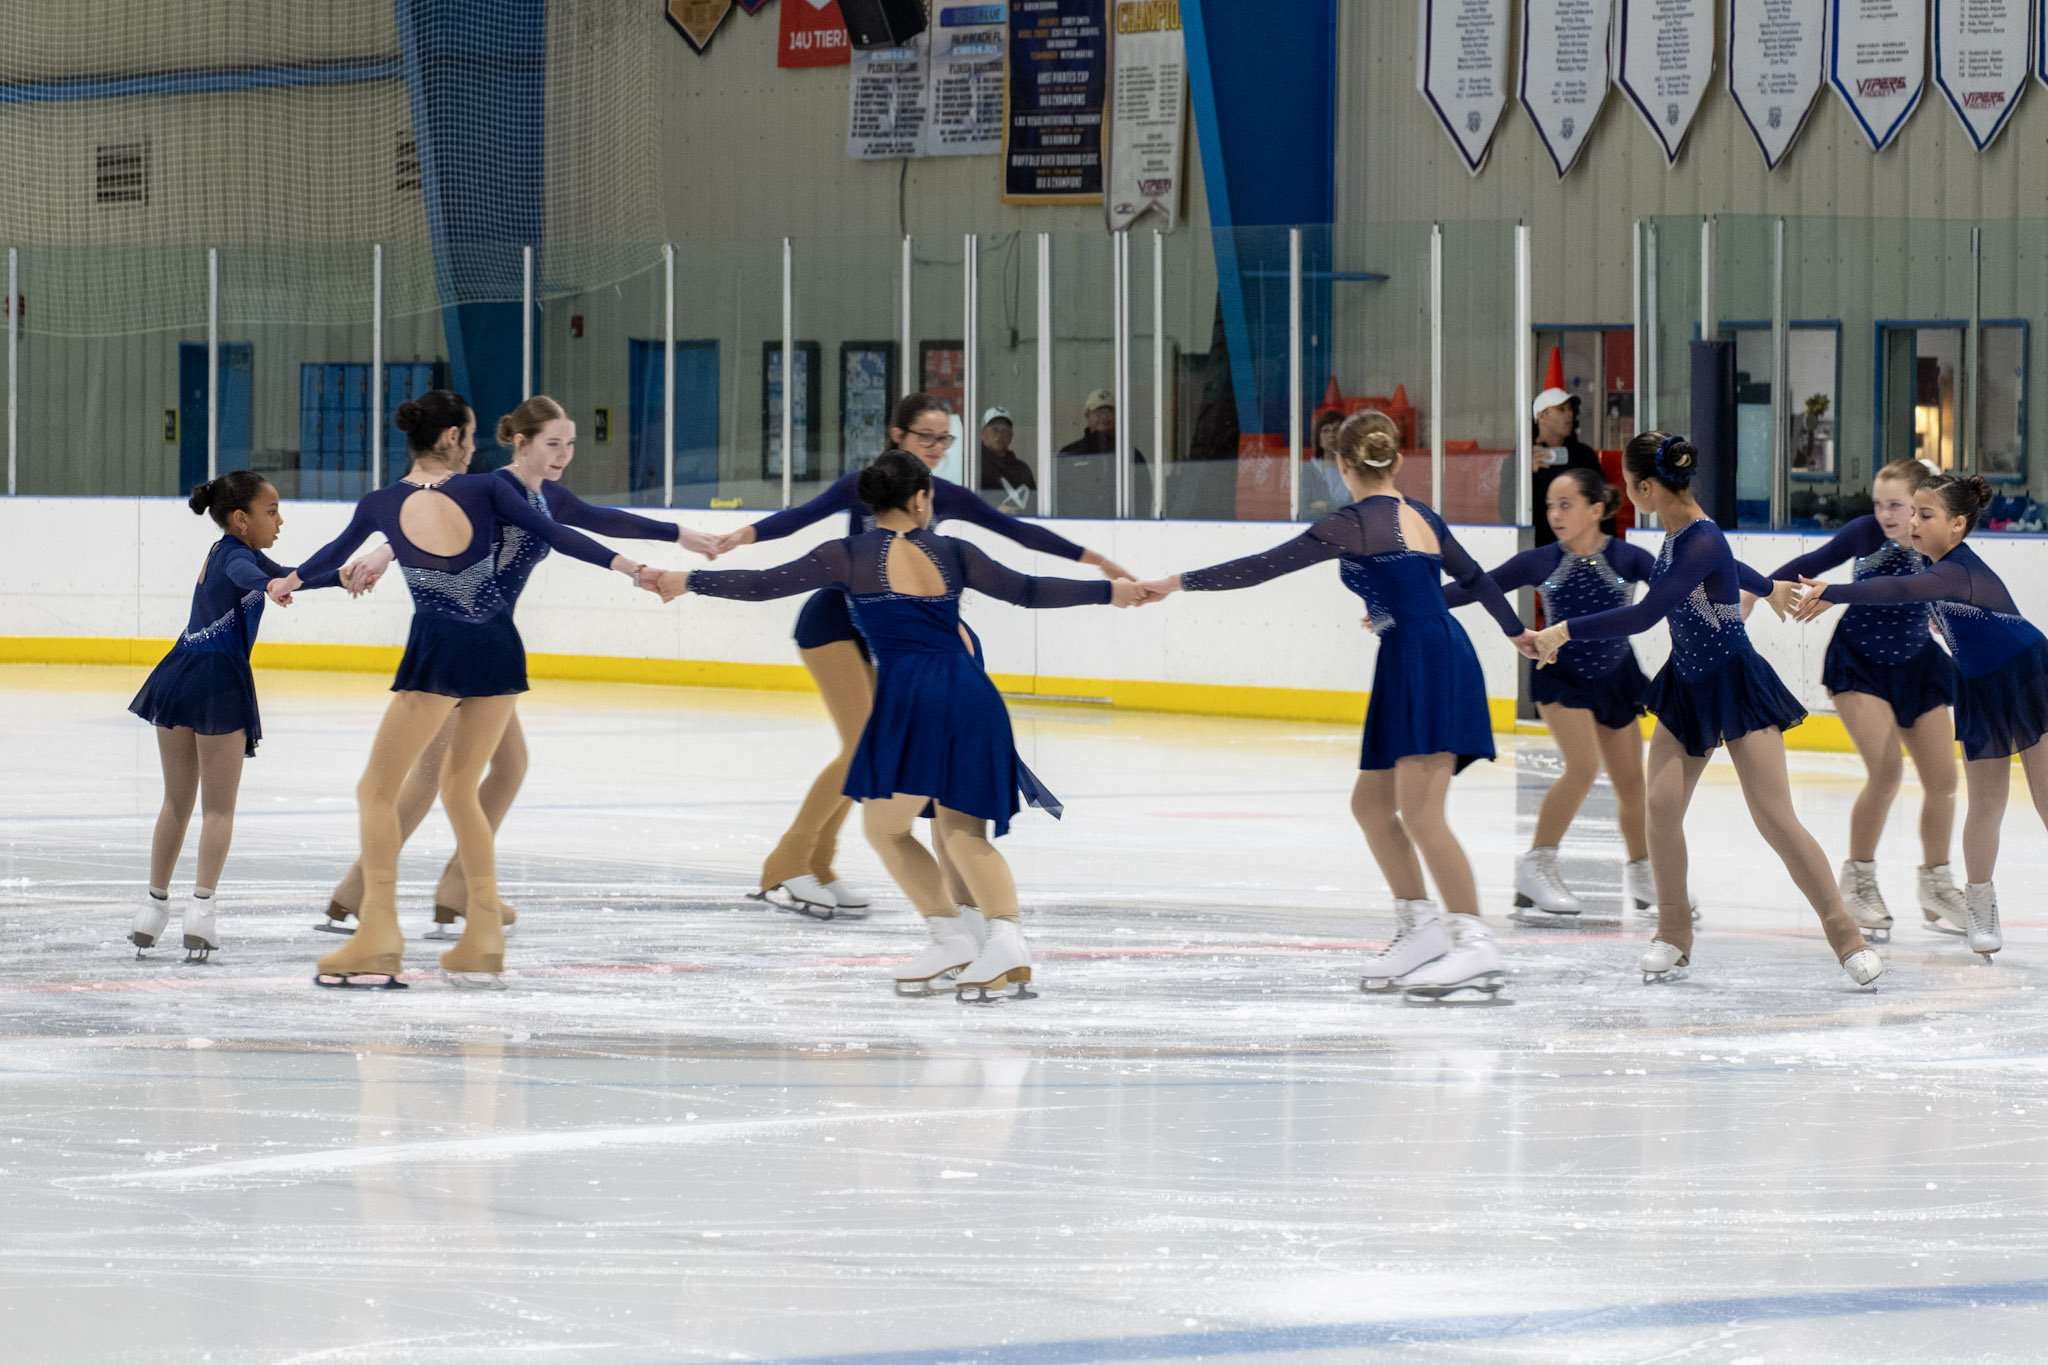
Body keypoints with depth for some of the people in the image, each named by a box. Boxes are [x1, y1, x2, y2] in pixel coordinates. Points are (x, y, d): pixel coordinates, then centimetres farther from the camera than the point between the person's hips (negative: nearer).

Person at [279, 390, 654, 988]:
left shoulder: (382, 505, 2)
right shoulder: (485, 490, 0)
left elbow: (335, 554, 20)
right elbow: (555, 535, 0)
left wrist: (290, 581, 40)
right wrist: (627, 565, 8)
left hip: (438, 655, -3)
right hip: (499, 649, 3)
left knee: (378, 789, 5)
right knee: (460, 789, 18)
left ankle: (378, 934, -8)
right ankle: (482, 939, 13)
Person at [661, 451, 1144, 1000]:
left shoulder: (850, 556, 7)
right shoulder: (952, 553, 15)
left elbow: (764, 584, 6)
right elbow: (1028, 590, 18)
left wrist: (689, 581, 17)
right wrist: (1110, 591, 29)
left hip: (909, 693, -4)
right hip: (974, 693, 4)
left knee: (885, 826, 13)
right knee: (963, 835, 10)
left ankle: (953, 936, 6)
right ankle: (1006, 937, -10)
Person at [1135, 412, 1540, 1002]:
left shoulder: (1354, 524, -8)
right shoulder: (1419, 517, 16)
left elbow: (1264, 566, -11)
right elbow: (1473, 577, 30)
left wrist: (1178, 582, -7)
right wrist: (1516, 629, 47)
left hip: (1424, 661, -9)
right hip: (1408, 671, 9)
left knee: (1419, 811, -14)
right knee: (1371, 802, 15)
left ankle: (1474, 943, -20)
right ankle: (1419, 927, 17)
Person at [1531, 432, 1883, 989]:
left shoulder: (1703, 545, -25)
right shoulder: (1677, 533, 1)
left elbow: (1644, 615, -33)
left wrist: (1567, 630, -29)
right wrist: (1769, 588, 44)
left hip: (1737, 690, -8)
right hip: (1687, 685, 8)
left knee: (1776, 819, -9)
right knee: (1661, 803, -6)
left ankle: (1846, 936, 1)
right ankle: (1674, 934, 7)